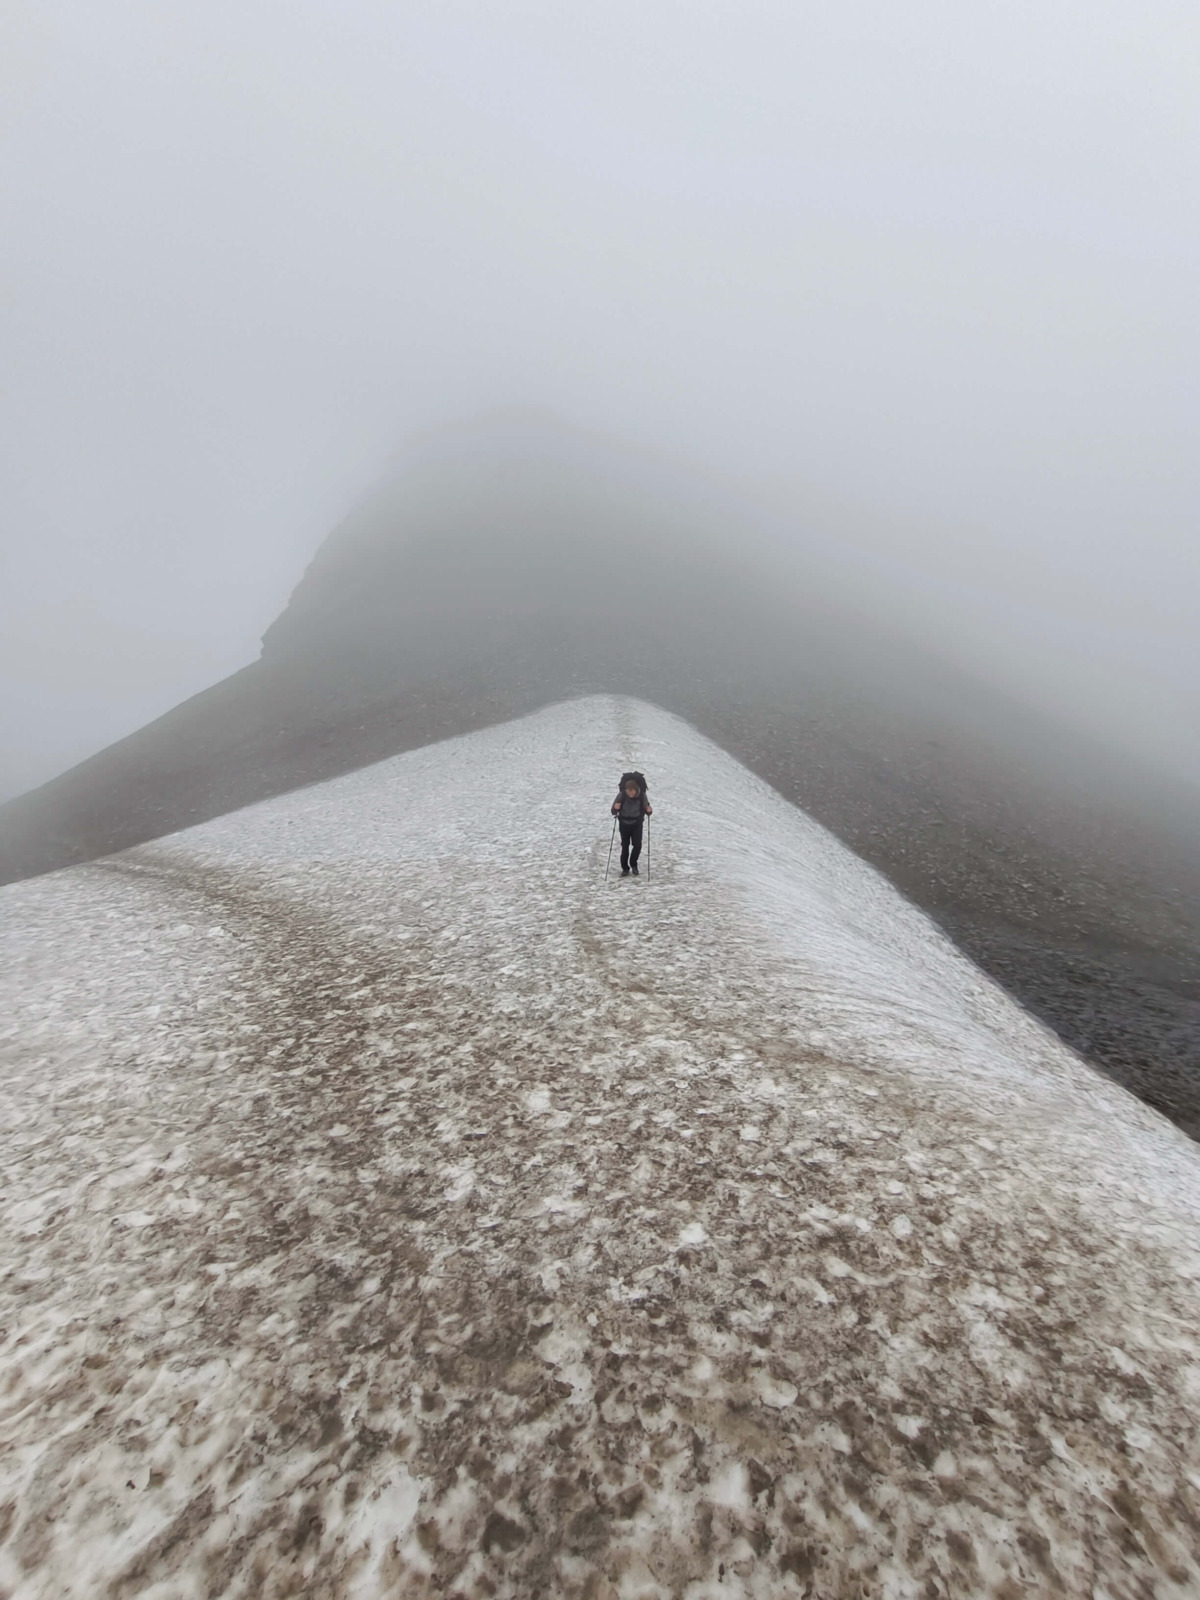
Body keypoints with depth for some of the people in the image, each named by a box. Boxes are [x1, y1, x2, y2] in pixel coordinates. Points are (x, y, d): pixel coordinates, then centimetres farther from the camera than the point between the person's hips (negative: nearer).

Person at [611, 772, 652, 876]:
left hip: (637, 823, 0)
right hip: (624, 823, 0)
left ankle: (633, 864, 20)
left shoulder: (642, 796, -18)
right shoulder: (622, 795, -19)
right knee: (625, 846, 4)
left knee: (637, 845, -6)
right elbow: (614, 812, -14)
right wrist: (616, 808, -36)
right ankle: (625, 868, 19)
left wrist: (649, 811, -31)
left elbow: (647, 812, -9)